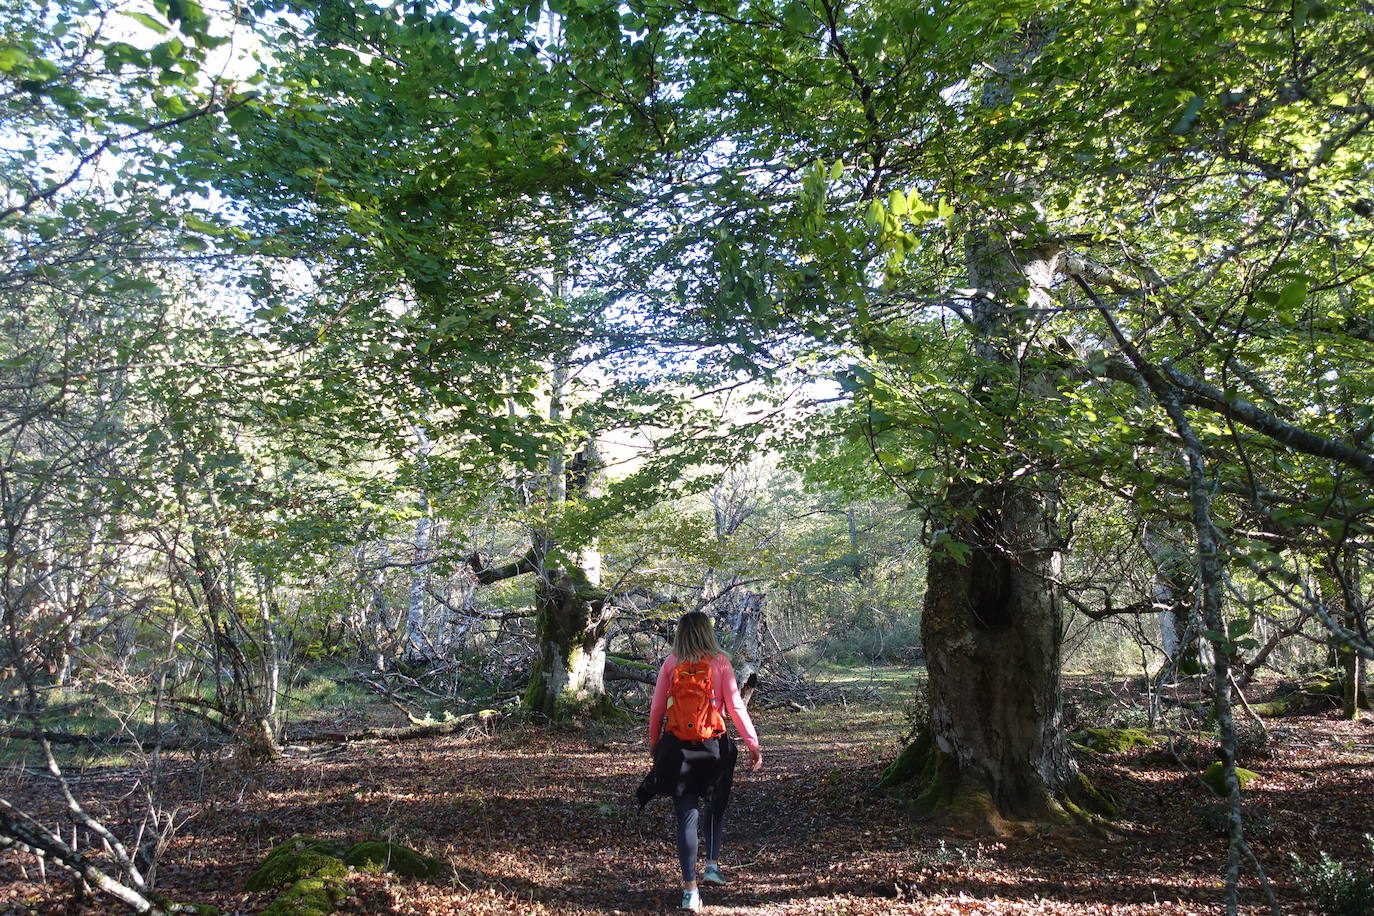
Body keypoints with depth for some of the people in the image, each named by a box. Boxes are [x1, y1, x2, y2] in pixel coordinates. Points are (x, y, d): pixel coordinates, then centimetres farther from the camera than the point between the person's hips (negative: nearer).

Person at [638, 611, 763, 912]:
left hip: (677, 746, 0)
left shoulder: (671, 663, -1)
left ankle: (690, 889, 4)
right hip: (714, 745, 0)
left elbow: (657, 708, 1)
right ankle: (712, 864, 19)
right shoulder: (720, 662, -4)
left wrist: (654, 744, 14)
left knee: (686, 814, 6)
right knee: (716, 805, 26)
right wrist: (753, 745, -3)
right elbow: (735, 706, -8)